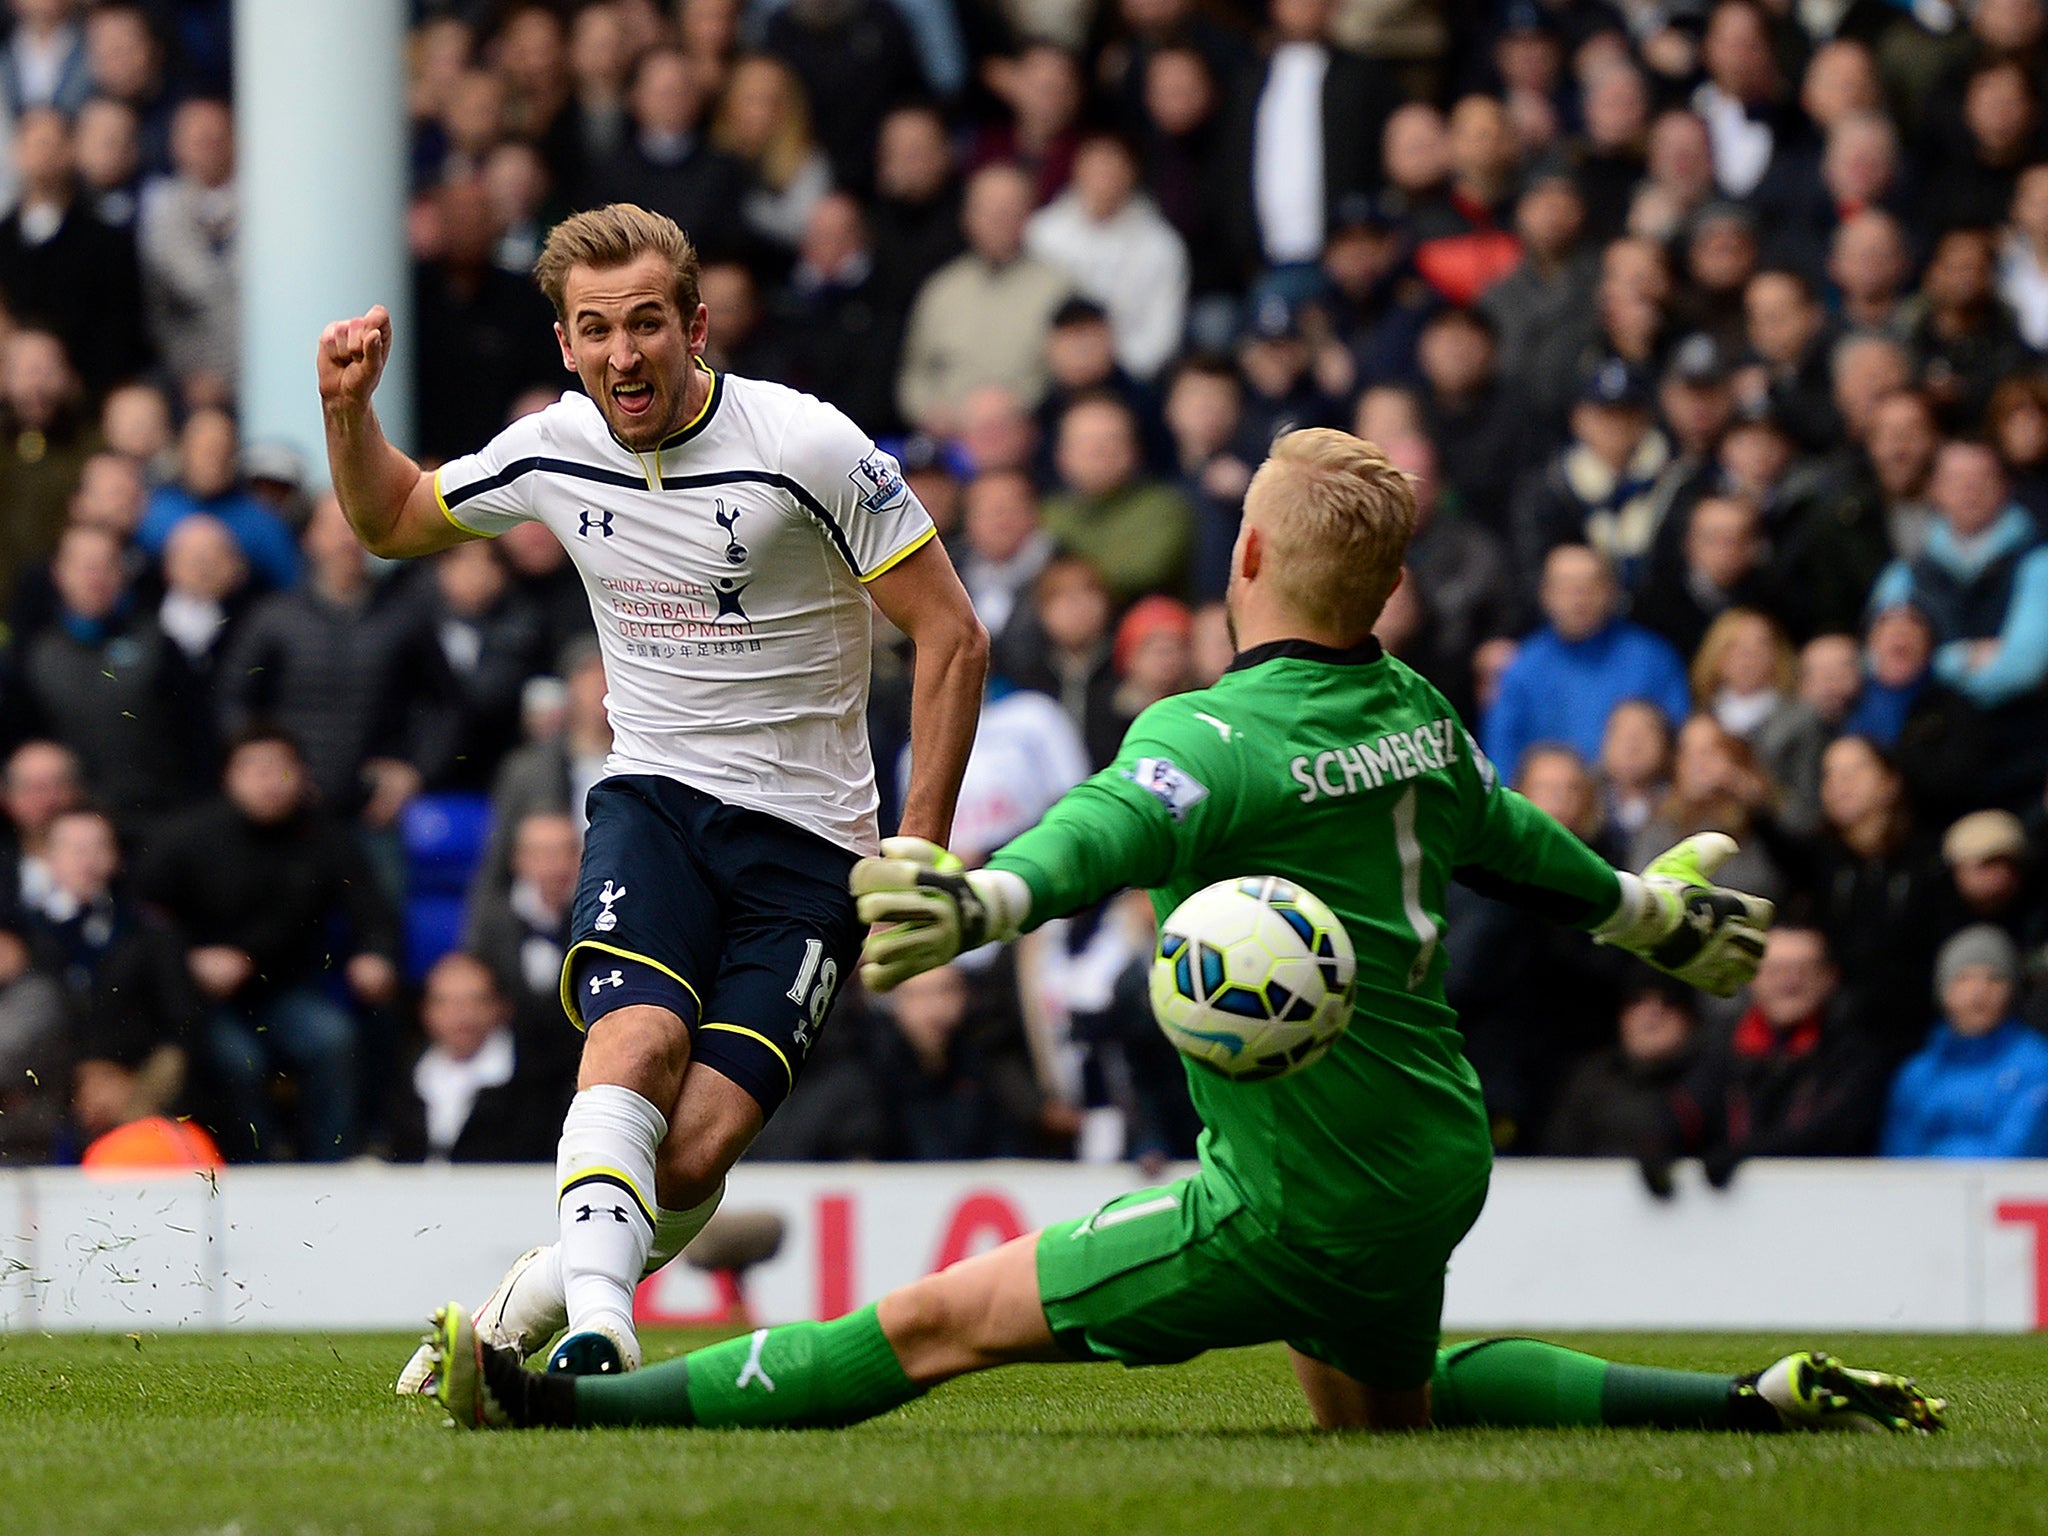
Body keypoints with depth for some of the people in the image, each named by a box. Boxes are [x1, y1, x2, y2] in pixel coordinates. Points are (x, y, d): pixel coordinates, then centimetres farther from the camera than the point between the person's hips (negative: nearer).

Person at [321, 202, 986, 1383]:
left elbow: (953, 637, -7)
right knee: (637, 1038, -30)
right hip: (654, 800, 2)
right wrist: (349, 408, 2)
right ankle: (596, 1321, -43)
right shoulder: (553, 450, 2)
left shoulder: (810, 449, -13)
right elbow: (392, 522, 22)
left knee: (698, 1149, -16)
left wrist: (920, 852, -11)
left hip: (807, 835, -2)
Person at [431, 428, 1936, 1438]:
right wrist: (1645, 908, 46)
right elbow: (1499, 829, 25)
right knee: (1380, 1403, 35)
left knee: (945, 1322, -13)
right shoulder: (1419, 714, 5)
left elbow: (1108, 832, -41)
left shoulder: (1217, 736, -19)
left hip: (1298, 1201, -8)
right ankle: (1750, 1407, 29)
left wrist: (979, 902, -62)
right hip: (1435, 1163, 8)